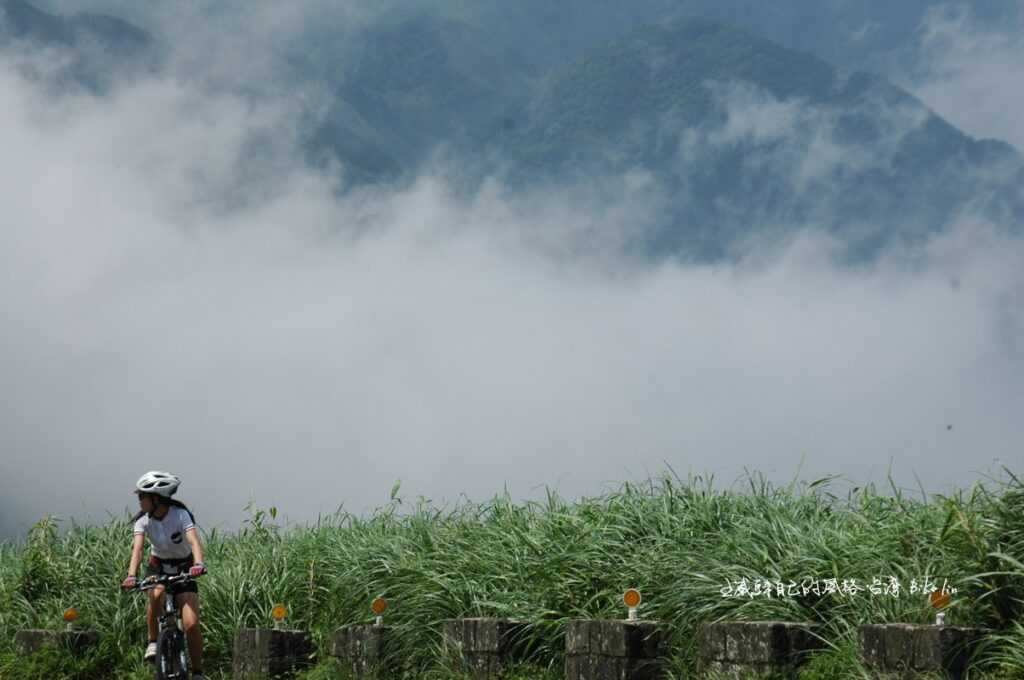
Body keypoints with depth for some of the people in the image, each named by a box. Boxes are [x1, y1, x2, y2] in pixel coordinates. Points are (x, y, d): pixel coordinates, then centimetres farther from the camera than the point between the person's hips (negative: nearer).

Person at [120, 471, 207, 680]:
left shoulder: (181, 514, -22)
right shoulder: (143, 519, -14)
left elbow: (194, 541, -37)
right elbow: (137, 547, -27)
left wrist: (198, 564, -57)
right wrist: (131, 575, -44)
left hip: (184, 569, -2)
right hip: (158, 567, 2)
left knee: (192, 625, -15)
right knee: (156, 594, -35)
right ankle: (153, 641, -14)